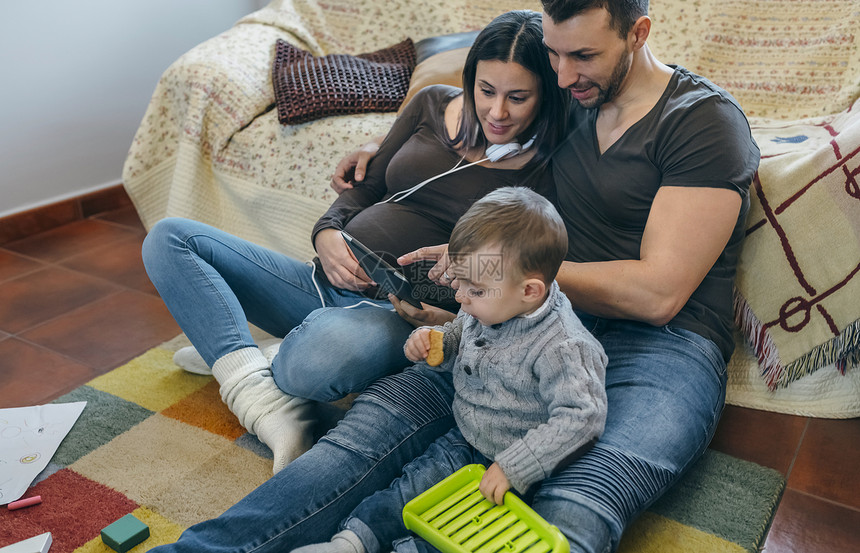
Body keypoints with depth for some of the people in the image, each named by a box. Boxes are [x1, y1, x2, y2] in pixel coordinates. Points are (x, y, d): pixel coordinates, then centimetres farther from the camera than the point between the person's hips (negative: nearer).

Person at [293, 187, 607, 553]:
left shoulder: (560, 348, -30)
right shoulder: (486, 309, -6)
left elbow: (581, 417, -31)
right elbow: (460, 339, 16)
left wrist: (512, 467, -32)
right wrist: (432, 342, -9)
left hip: (515, 466, -7)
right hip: (463, 442, 7)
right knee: (411, 486, 0)